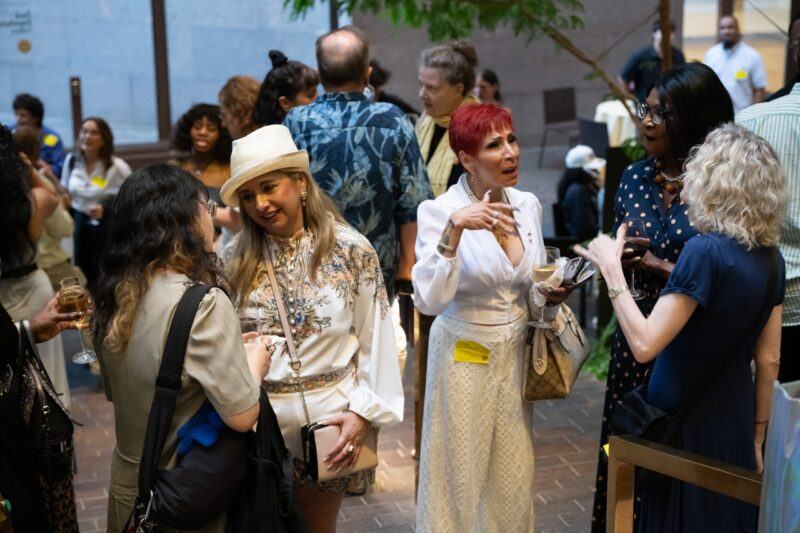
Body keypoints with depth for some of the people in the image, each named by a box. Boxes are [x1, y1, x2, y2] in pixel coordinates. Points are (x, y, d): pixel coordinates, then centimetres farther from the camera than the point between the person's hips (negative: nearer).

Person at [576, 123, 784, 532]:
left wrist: (611, 268, -16)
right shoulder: (771, 259, 1)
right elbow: (769, 360, 8)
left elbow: (644, 344, -24)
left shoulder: (706, 251, -21)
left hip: (684, 422, -6)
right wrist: (757, 437, 17)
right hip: (735, 424, 7)